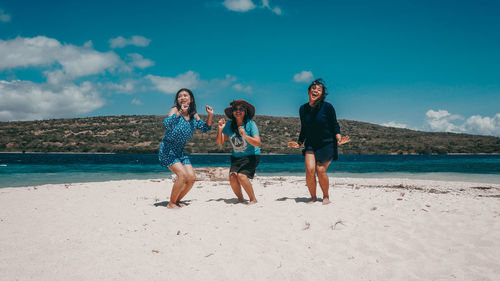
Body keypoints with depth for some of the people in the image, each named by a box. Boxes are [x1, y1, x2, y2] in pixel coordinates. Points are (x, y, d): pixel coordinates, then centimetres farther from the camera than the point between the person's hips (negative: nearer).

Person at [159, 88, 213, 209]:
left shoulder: (194, 115, 7)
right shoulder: (175, 109, -10)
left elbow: (205, 128, 12)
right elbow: (166, 123, -28)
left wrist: (210, 116, -2)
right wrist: (180, 112, -39)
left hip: (181, 151, 6)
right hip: (168, 149, -6)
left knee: (191, 178, -3)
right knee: (182, 175, -20)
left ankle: (177, 200, 18)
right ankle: (171, 203, -3)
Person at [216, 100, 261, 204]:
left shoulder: (251, 124, -15)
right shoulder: (229, 125, -4)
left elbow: (258, 143, -22)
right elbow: (220, 143, -1)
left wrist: (245, 136, -36)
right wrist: (220, 129, -16)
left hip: (251, 156, -4)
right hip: (236, 157, 4)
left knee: (241, 175, -25)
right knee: (232, 176, -18)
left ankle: (253, 199, -5)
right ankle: (240, 198, 7)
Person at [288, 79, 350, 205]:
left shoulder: (327, 107, -7)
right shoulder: (303, 108, 6)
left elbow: (335, 126, -3)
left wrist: (339, 138, -18)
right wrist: (299, 143, 12)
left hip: (327, 144, -3)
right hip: (310, 144, 3)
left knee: (321, 170, -10)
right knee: (310, 170, -14)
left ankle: (326, 197, 13)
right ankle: (313, 197, 6)